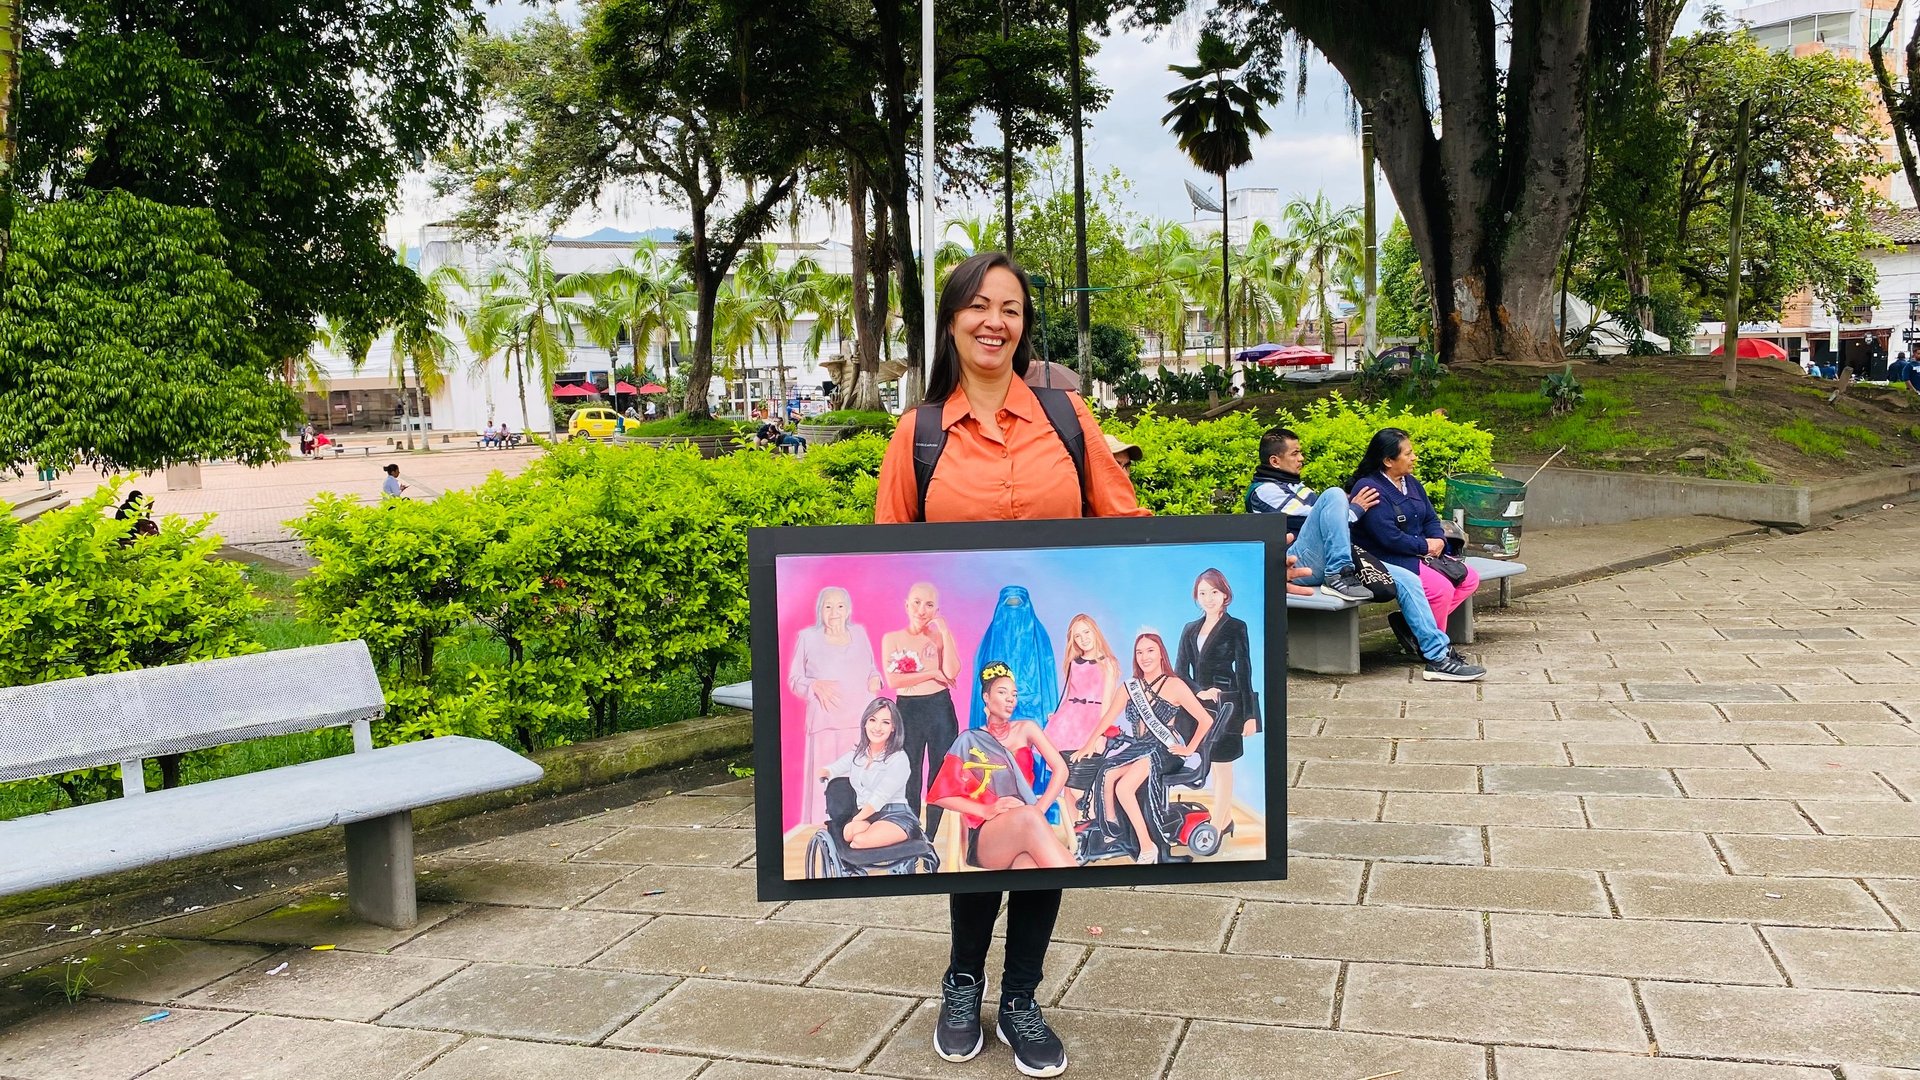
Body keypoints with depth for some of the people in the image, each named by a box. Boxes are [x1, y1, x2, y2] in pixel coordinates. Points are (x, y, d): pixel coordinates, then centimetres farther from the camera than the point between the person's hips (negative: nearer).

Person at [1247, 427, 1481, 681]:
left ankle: (1438, 654, -3)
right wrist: (1355, 509, -1)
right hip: (1296, 565, -9)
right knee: (1333, 494, -29)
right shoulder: (1263, 491, -1)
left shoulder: (1295, 486, 30)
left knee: (1408, 579, -4)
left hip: (1322, 563, 9)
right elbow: (1307, 519, -11)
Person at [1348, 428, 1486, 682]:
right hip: (1386, 561, -10)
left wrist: (1438, 540, -7)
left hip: (1417, 556, 10)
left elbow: (1431, 519, 15)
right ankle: (1436, 659, -17)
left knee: (1469, 578, 0)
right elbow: (1389, 537, -23)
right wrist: (1425, 546, -12)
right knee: (1440, 588, -28)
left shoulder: (1411, 483, 14)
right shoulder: (1369, 488, -17)